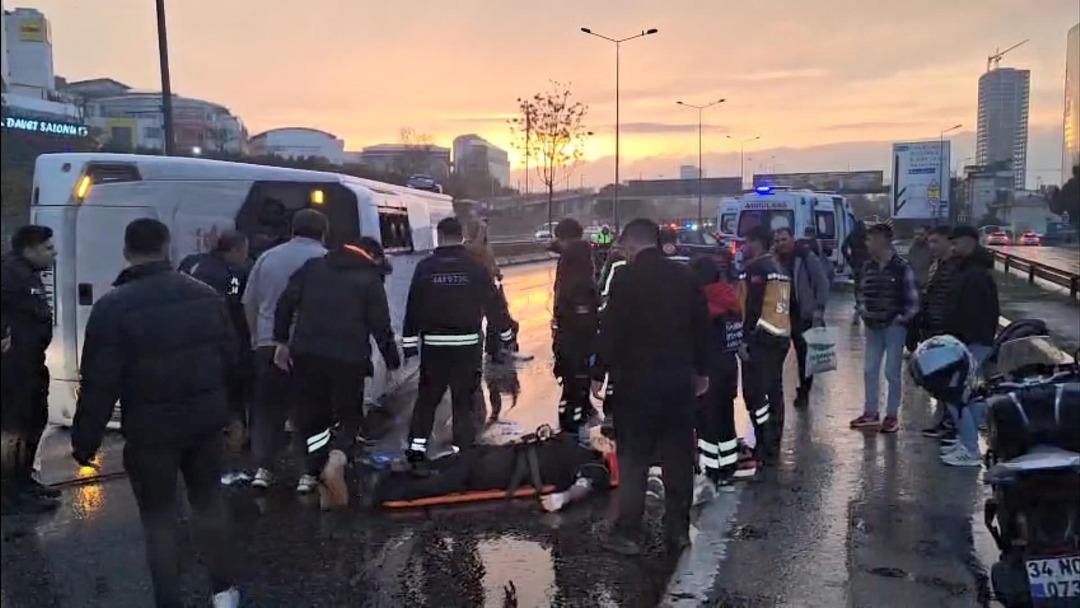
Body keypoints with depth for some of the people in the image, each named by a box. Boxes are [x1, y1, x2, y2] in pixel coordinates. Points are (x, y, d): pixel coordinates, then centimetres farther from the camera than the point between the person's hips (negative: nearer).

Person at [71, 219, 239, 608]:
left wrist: (85, 440, -4)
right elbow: (229, 358, 6)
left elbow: (100, 384, -14)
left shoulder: (112, 307, -13)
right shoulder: (205, 295, 2)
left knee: (158, 514, 9)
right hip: (205, 420, 4)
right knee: (209, 501, 18)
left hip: (150, 428, -4)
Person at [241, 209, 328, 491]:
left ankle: (262, 468, 11)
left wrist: (257, 336, 22)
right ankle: (308, 473, 7)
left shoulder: (267, 257, 9)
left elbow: (249, 303, 13)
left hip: (269, 344, 3)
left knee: (267, 408, 14)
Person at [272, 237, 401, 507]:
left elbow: (285, 302, 6)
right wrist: (393, 361, 7)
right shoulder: (370, 280, 1)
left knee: (311, 414, 14)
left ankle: (323, 483, 11)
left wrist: (282, 341, 10)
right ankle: (336, 459, -16)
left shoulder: (312, 267, 12)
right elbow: (381, 326, -3)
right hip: (348, 359, -3)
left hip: (307, 354, 3)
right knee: (349, 415, 13)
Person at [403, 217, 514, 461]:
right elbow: (494, 303, 1)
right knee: (463, 398, 8)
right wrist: (506, 333, 14)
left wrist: (410, 340, 5)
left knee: (427, 396, 13)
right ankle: (461, 448, 8)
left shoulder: (425, 267, -3)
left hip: (433, 344, 0)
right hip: (467, 343, 0)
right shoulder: (475, 267, -3)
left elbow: (413, 306, -2)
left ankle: (417, 444, 9)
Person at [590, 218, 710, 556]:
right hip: (680, 379, 5)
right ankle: (678, 531, 18)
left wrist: (599, 374, -3)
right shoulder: (684, 277, 6)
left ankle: (628, 533, 8)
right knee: (678, 458, 11)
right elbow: (701, 326, 11)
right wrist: (701, 371, 20)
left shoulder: (626, 280, -10)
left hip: (637, 380, -5)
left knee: (633, 459, 4)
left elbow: (611, 331, -12)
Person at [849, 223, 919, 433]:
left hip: (894, 326, -6)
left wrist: (902, 318, -12)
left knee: (892, 372, 0)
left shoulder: (901, 268, -11)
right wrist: (864, 312, 5)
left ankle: (891, 416, 11)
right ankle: (870, 412, 22)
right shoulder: (868, 267, 6)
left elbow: (912, 298, -8)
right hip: (873, 326, 6)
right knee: (869, 370, 10)